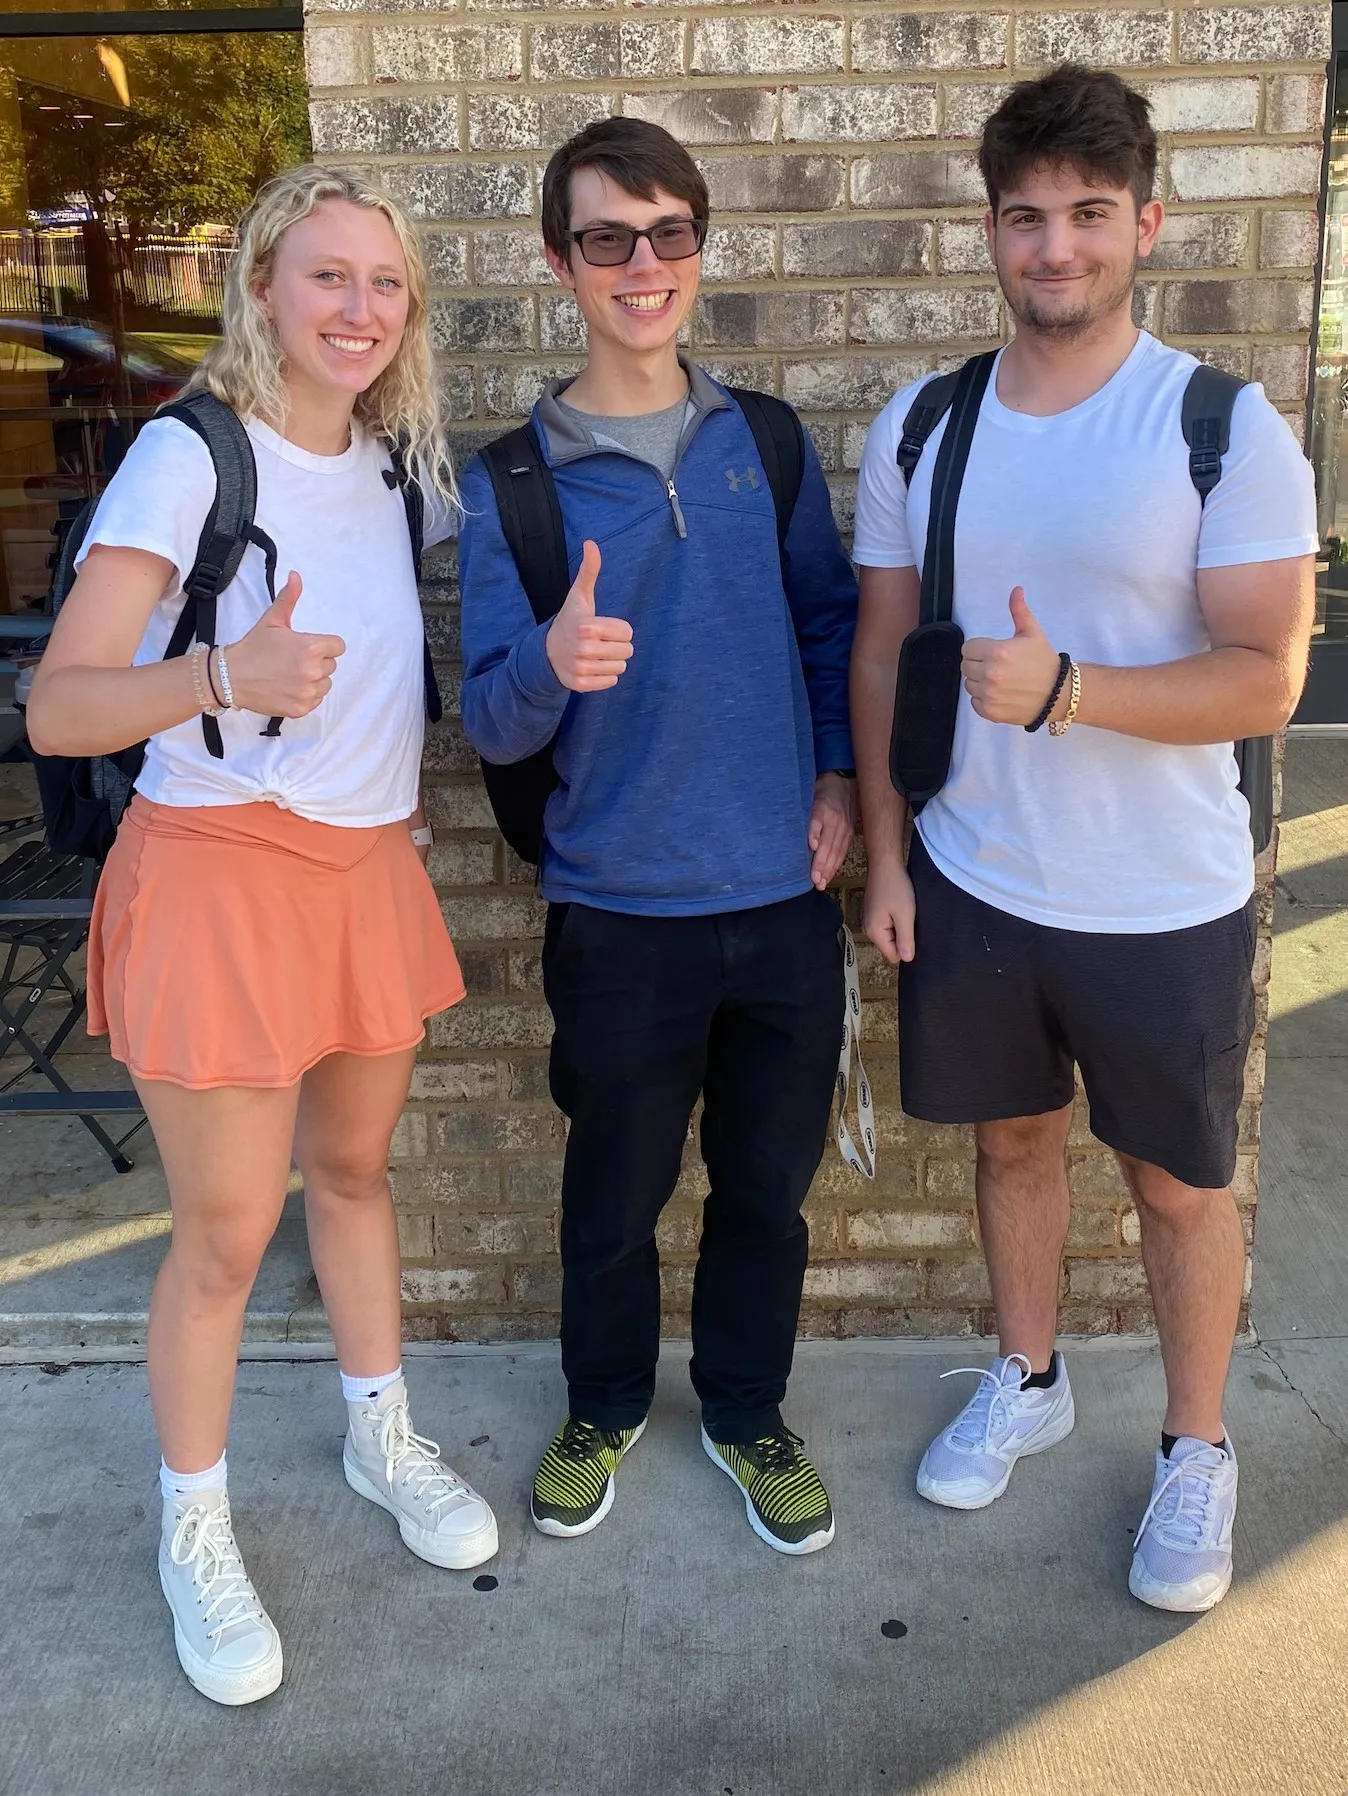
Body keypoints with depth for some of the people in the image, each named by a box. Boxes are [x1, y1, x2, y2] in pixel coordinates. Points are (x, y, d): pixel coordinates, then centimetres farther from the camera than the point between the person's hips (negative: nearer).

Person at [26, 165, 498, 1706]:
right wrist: (226, 676, -36)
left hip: (369, 868, 6)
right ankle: (194, 1534, 24)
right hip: (218, 872, -5)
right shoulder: (187, 455, -13)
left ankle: (381, 1436, 39)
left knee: (353, 1169, 19)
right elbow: (55, 709, -19)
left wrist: (405, 785, 8)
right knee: (225, 1234, 3)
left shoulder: (397, 466, 6)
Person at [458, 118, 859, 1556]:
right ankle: (604, 1408, 41)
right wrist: (552, 664, -29)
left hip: (784, 895, 2)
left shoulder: (765, 441, 4)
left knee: (768, 1184, 15)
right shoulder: (509, 481, -4)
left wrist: (837, 776, 0)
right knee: (615, 1191, 14)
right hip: (619, 910, -2)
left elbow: (831, 624, 13)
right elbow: (492, 723, -7)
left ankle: (747, 1412, 39)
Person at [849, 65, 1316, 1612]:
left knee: (1176, 1181, 12)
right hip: (970, 881, 3)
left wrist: (1058, 689, -28)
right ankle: (1025, 1380, 43)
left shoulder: (1226, 429, -11)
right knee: (1011, 1132, 20)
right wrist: (885, 854, 3)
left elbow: (1265, 679, -15)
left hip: (1163, 902, -3)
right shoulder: (919, 428, 1)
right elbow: (882, 651, 6)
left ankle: (1196, 1453, 34)